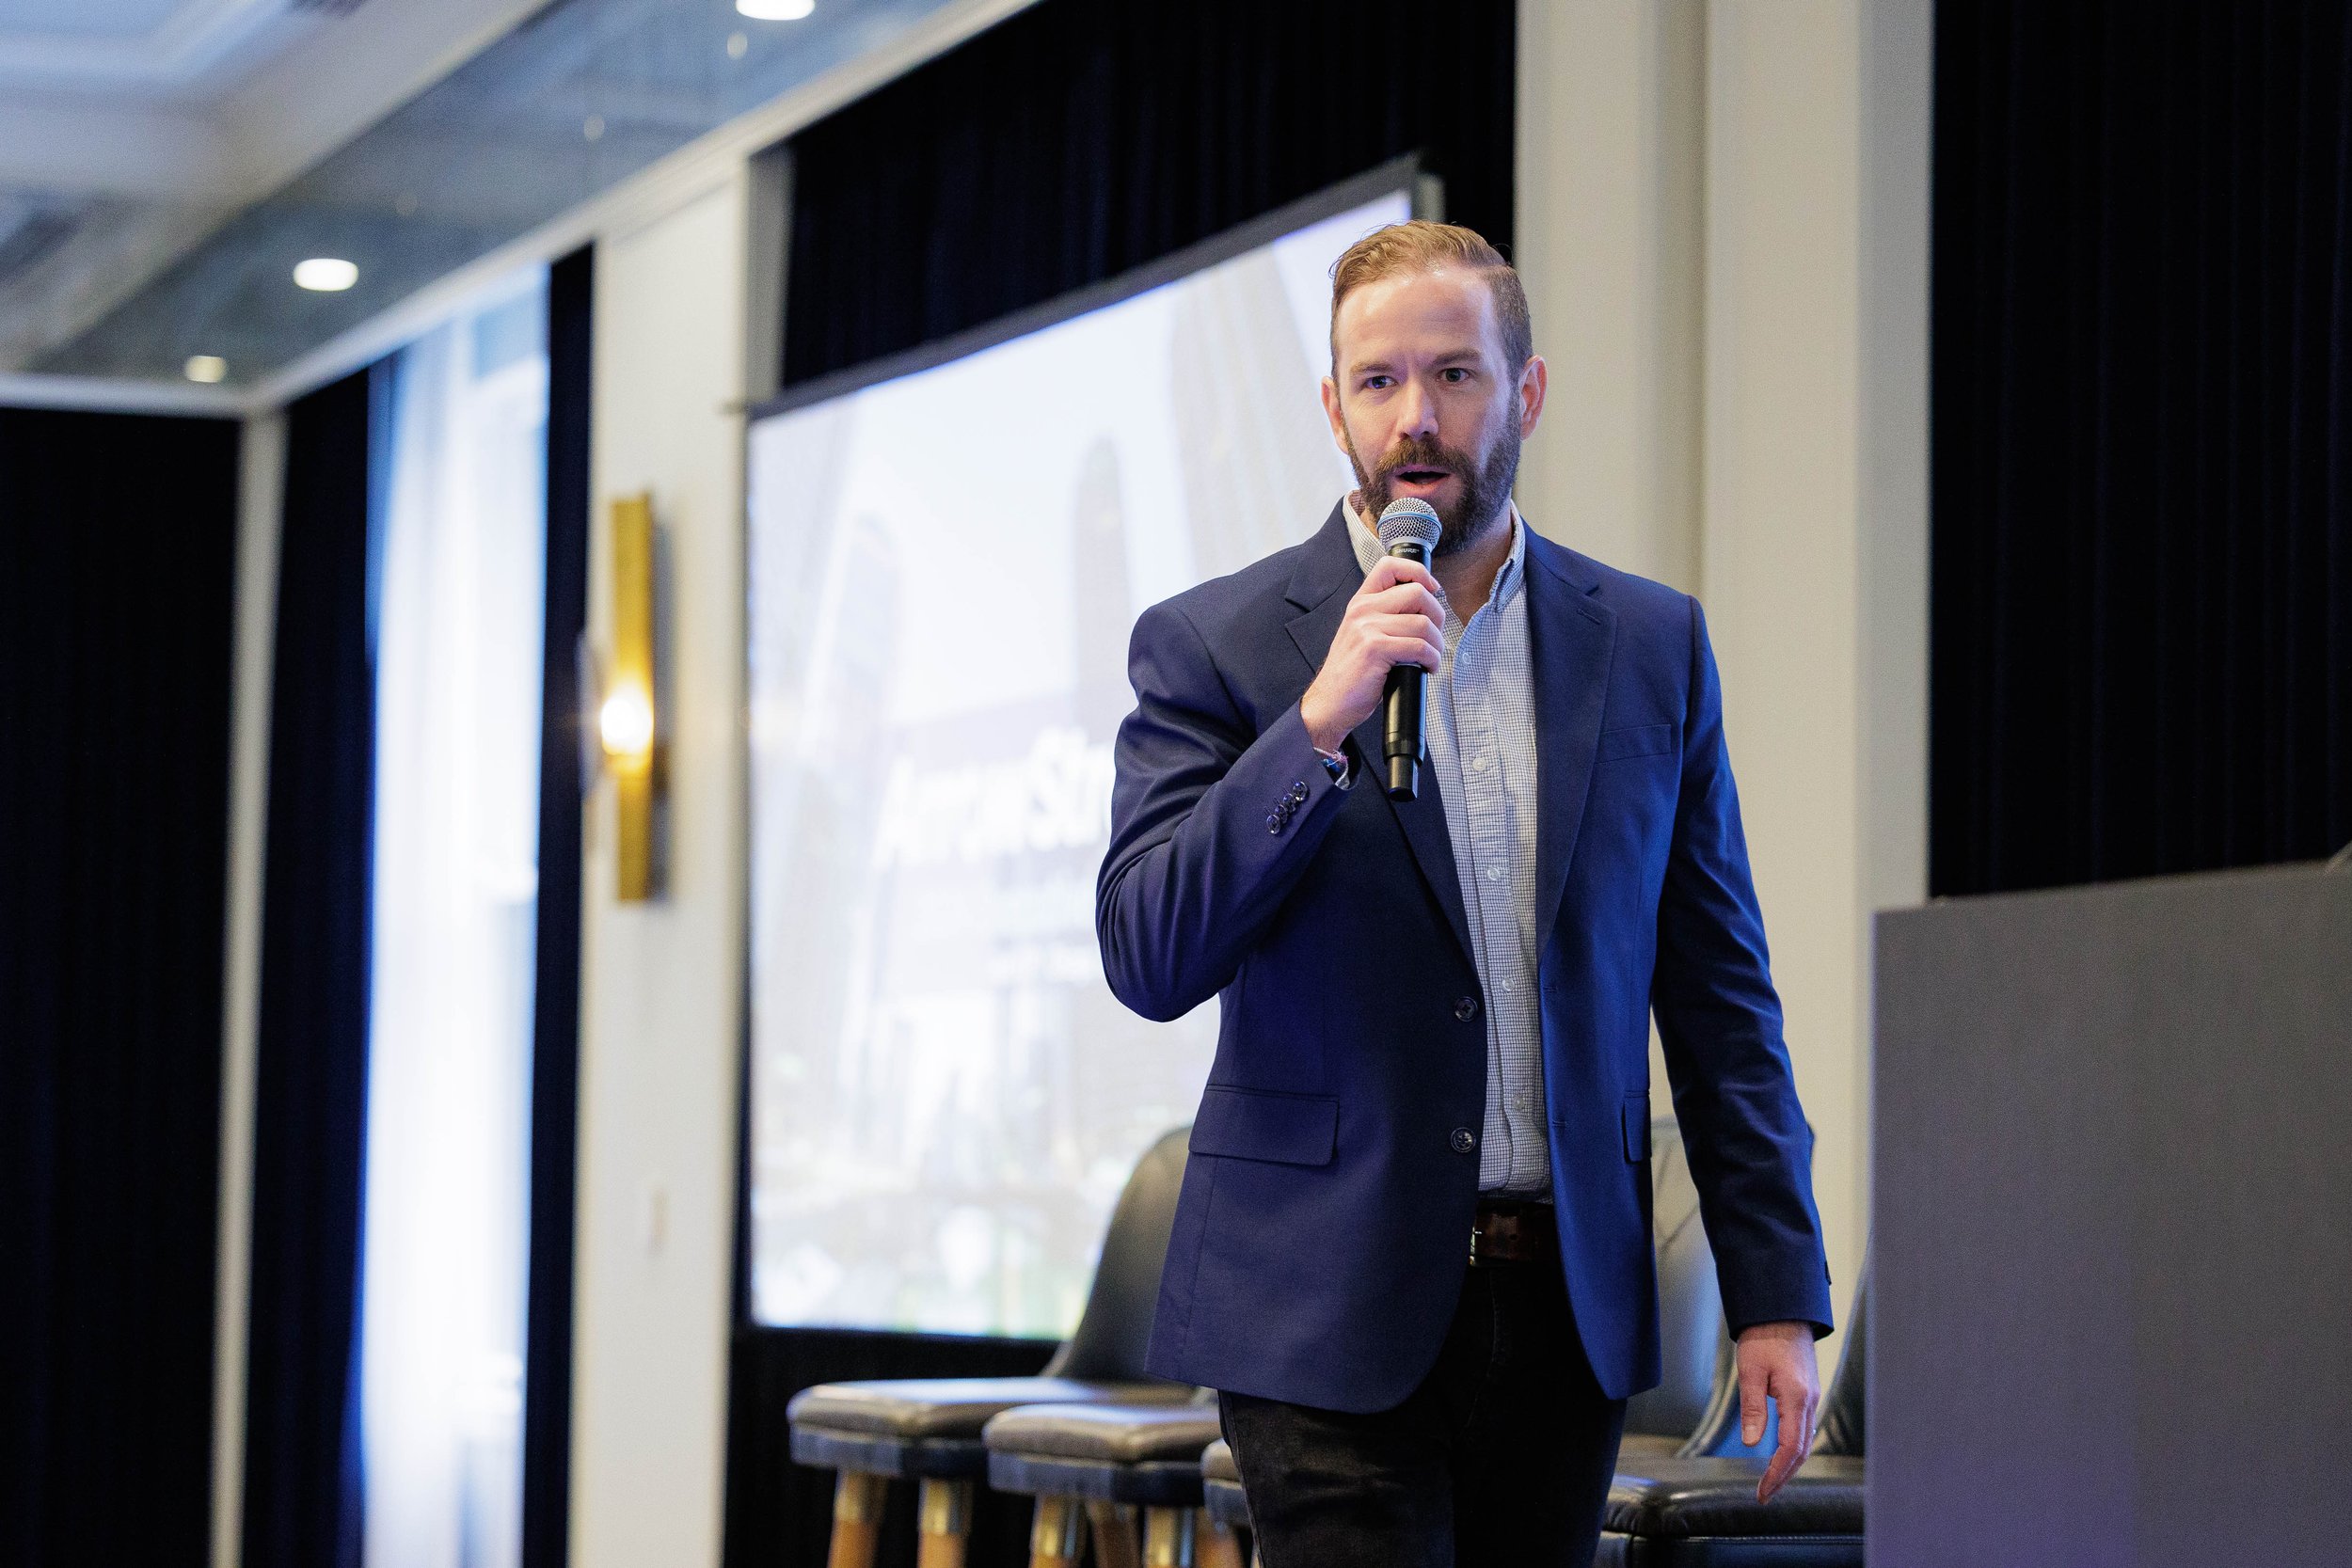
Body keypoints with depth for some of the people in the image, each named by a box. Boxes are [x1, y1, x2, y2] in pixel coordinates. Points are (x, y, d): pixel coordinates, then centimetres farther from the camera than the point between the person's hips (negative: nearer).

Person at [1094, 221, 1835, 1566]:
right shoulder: (1213, 646, 1)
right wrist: (1320, 721, -19)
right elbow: (1148, 962, -9)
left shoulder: (1651, 645, 9)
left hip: (1569, 1306, 3)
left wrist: (1777, 1297, 4)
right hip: (1332, 1312, -3)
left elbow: (1721, 995, 10)